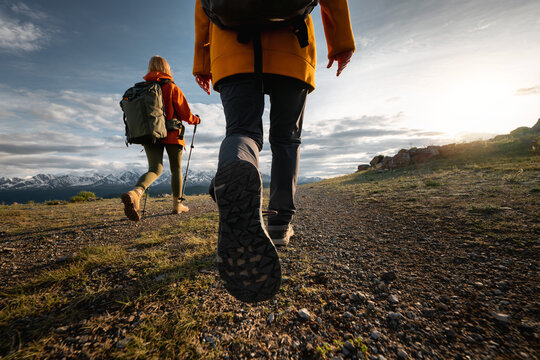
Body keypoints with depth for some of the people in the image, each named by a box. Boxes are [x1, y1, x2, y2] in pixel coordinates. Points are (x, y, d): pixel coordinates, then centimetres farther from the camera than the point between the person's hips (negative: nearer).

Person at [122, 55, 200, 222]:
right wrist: (196, 120, 16)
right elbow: (185, 114, -4)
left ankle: (135, 193, -31)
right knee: (176, 169, 8)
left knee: (155, 169, 0)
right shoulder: (172, 88, -2)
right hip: (171, 134, -3)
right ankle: (177, 204, 16)